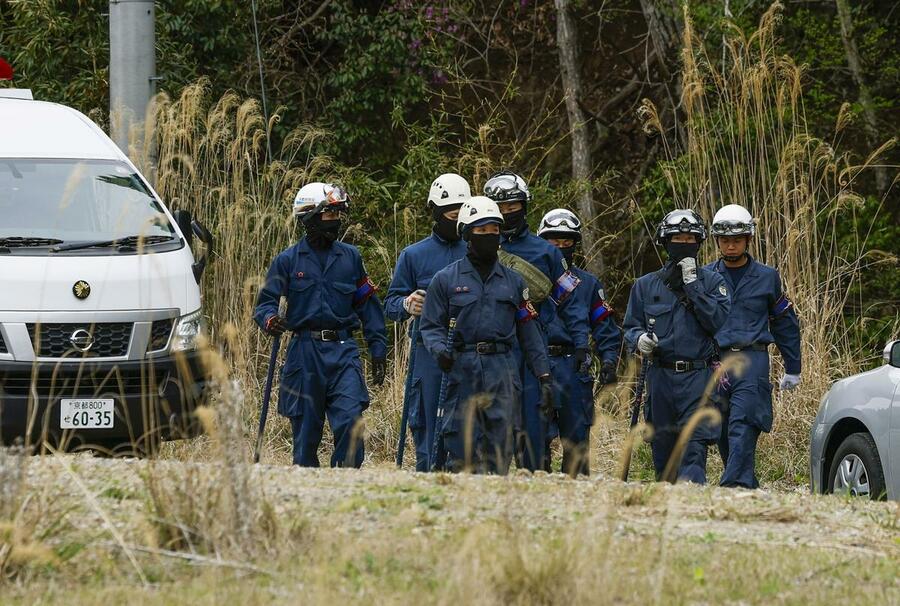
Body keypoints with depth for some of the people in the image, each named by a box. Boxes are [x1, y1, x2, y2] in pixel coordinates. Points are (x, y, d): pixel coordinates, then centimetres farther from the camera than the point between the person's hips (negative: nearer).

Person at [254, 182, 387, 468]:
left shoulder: (350, 257, 10)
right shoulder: (288, 260, 4)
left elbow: (368, 305, 14)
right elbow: (265, 302, 4)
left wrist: (378, 350, 10)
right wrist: (270, 321, -20)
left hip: (343, 349, 1)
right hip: (304, 351, -1)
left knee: (350, 421, -14)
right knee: (305, 430, 4)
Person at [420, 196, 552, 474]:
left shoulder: (514, 281, 15)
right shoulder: (445, 279, 7)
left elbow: (529, 333, 15)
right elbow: (431, 327, 7)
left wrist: (544, 377, 9)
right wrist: (440, 349, -15)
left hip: (503, 371, 2)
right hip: (461, 372, -2)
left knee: (500, 451, -3)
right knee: (462, 454, -6)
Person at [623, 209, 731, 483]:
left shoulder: (712, 282, 6)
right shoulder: (646, 286, 12)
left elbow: (717, 321, -9)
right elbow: (631, 327, 14)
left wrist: (692, 284, -11)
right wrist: (639, 339, -10)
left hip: (698, 377, -3)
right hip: (661, 377, 3)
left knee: (694, 448, -16)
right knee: (663, 449, 7)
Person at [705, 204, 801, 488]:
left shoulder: (766, 277, 9)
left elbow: (786, 324, 16)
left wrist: (793, 369, 16)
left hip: (751, 361, -3)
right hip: (713, 361, 3)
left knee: (742, 429, -16)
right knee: (723, 434, 3)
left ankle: (734, 487, -26)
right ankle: (751, 491, 11)